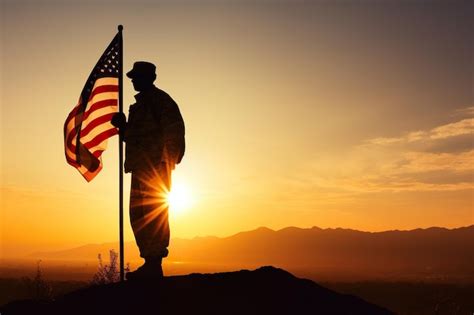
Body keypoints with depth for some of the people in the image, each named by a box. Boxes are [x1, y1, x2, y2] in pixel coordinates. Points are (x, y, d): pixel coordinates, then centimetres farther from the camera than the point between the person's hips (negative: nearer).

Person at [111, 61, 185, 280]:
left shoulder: (159, 100, -6)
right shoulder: (141, 103, 23)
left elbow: (174, 132, -15)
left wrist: (167, 162, -20)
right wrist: (122, 125, 11)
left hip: (154, 167, -10)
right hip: (142, 168, 10)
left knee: (150, 216, -12)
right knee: (139, 215, 10)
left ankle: (153, 264, -9)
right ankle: (151, 264, 14)